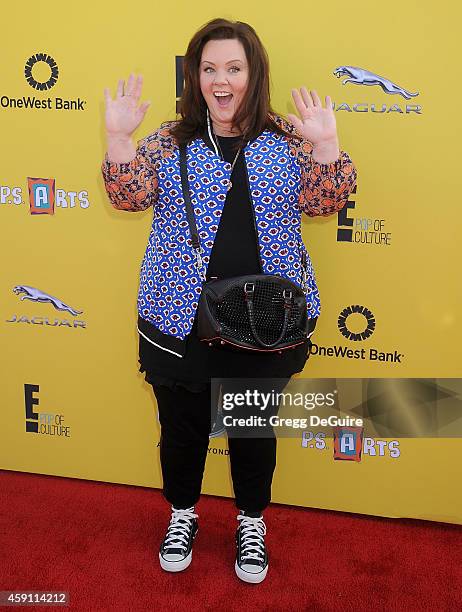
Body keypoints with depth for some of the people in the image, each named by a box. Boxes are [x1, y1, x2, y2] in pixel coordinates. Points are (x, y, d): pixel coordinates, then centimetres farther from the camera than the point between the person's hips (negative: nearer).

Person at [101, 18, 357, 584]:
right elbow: (130, 196, -6)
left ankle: (252, 522, 39)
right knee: (182, 426, 14)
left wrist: (325, 145, -18)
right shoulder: (170, 141, 2)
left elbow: (323, 202, -4)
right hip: (183, 320, 0)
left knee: (255, 429, 14)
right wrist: (119, 137, -19)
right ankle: (182, 514, 41)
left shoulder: (287, 140, 3)